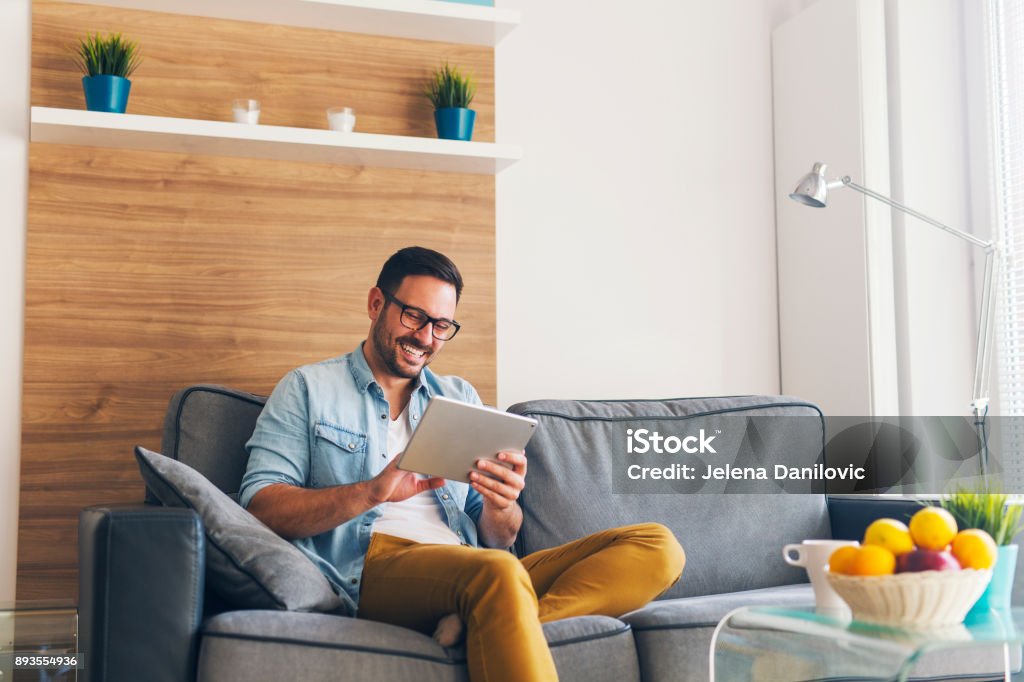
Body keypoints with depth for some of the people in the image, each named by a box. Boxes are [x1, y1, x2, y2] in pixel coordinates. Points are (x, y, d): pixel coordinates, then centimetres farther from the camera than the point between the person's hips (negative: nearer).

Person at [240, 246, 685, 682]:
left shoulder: (461, 398, 25)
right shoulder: (309, 389, 14)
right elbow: (259, 506, -1)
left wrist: (501, 507, -5)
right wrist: (371, 492, -16)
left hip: (472, 578, 7)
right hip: (372, 567, -6)